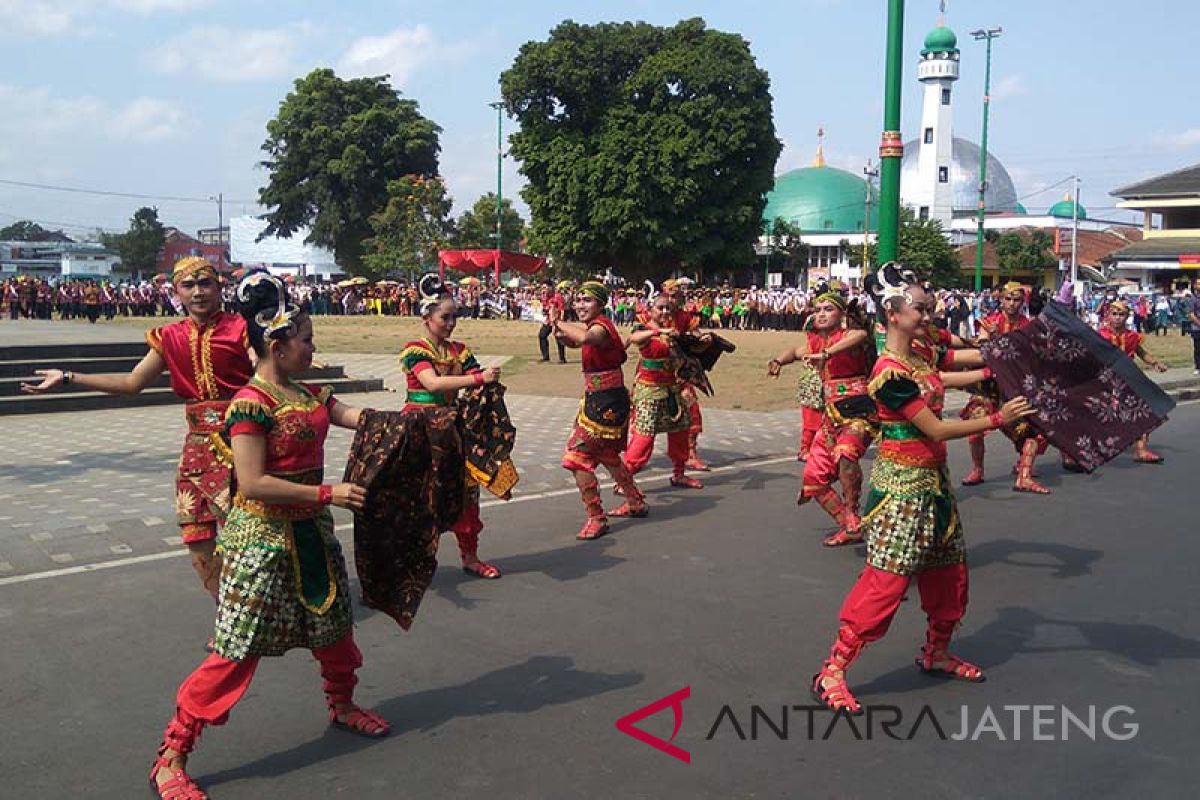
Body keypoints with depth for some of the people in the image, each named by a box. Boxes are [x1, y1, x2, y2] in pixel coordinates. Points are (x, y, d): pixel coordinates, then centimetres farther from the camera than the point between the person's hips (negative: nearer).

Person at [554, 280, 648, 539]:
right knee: (606, 455, 26)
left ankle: (596, 519, -2)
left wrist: (560, 323, -26)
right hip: (602, 400, 11)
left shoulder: (601, 326, -20)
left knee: (577, 458, -9)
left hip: (605, 403, -11)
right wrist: (562, 335, 2)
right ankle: (636, 502, 41)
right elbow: (577, 341, 25)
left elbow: (585, 338, -44)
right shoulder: (594, 326, 10)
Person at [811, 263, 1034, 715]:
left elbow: (939, 382, 28)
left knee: (949, 571, 18)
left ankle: (936, 654, 37)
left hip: (933, 480, 10)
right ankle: (831, 674, -4)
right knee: (886, 580, -10)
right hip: (903, 486, -10)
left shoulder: (915, 359, 6)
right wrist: (997, 419, -18)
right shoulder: (890, 374, -22)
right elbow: (935, 429, -21)